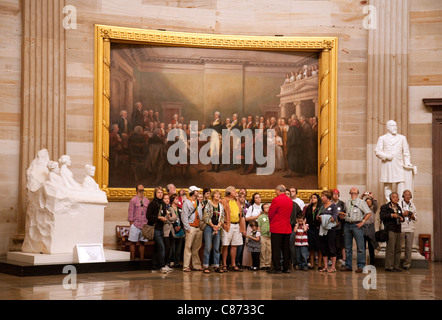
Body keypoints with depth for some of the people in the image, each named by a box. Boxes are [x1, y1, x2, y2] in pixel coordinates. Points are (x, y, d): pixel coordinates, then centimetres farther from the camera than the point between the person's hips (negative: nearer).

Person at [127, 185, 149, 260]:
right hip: (135, 225, -3)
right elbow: (130, 212, 0)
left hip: (144, 225, 3)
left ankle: (142, 259, 12)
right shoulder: (133, 200, 1)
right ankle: (132, 259, 4)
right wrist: (131, 224, -5)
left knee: (142, 243, 7)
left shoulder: (147, 201, 12)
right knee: (133, 243, -1)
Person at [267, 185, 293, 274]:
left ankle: (277, 268, -2)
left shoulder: (276, 200, -12)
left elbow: (270, 214, -7)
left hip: (277, 229, -6)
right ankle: (286, 268, 14)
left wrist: (271, 222, 12)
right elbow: (290, 214, 12)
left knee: (276, 249, -2)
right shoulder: (290, 201, 7)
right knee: (286, 249, 11)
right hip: (287, 228, 6)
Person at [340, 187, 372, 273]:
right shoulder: (347, 202, 18)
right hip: (347, 225, 4)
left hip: (357, 225, -4)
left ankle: (361, 266, -5)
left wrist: (362, 222, -8)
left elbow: (369, 213, -1)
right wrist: (342, 214, 2)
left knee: (360, 247, -7)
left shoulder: (361, 202, 4)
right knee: (348, 247, 6)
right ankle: (348, 265, 12)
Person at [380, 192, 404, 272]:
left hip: (398, 230, 7)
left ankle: (396, 266, 13)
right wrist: (391, 215, -20)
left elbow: (401, 216, 29)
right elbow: (382, 216, -13)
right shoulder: (385, 207, 0)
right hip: (390, 230, -7)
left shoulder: (399, 207, 22)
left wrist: (402, 219, 7)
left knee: (398, 249, 7)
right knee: (390, 249, -10)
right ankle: (388, 266, -7)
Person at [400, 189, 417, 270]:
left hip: (410, 229, 3)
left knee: (409, 247, 2)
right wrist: (403, 214, -12)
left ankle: (407, 264, 10)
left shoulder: (413, 205, 15)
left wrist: (412, 215, -4)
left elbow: (415, 217, 17)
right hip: (401, 228, -3)